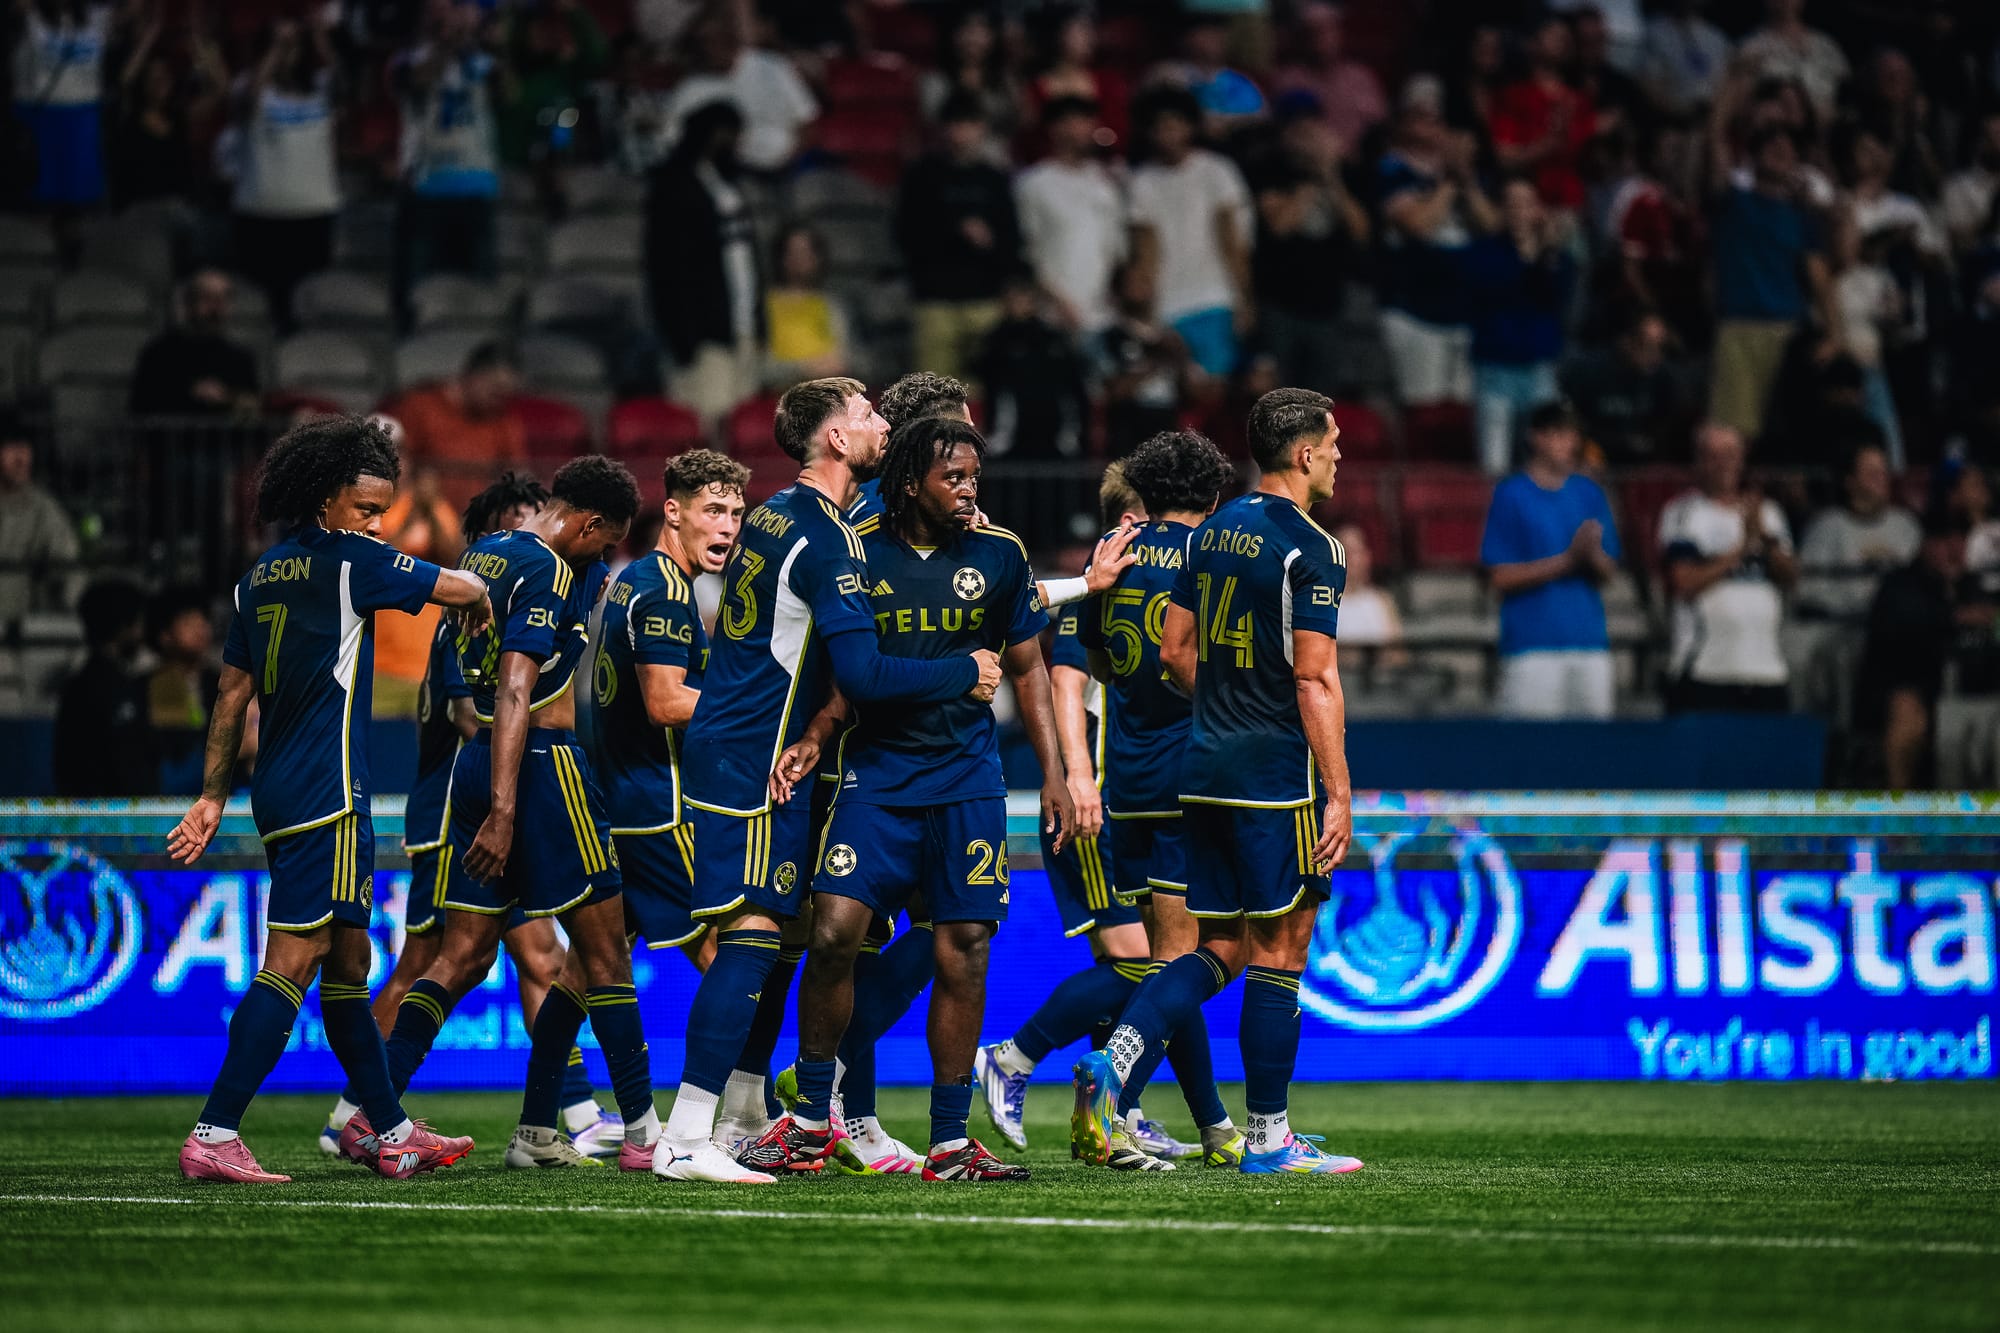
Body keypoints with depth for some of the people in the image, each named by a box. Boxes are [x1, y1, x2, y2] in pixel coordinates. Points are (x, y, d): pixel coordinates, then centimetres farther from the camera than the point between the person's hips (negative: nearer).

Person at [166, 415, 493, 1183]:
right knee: (292, 960, -12)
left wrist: (213, 795, 19)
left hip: (279, 789, 9)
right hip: (326, 792, -9)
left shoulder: (260, 577, 15)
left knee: (348, 960, 14)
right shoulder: (345, 559, -8)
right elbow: (462, 589, -3)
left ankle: (391, 1133, 20)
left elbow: (232, 692, 17)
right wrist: (480, 604, 20)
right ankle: (214, 1135, -18)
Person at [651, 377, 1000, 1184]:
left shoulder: (772, 516, 14)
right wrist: (965, 674, -10)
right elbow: (862, 674, -21)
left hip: (724, 746, 10)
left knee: (763, 935, 14)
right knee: (752, 936, -12)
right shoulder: (827, 540, -16)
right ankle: (685, 1140, -16)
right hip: (756, 761, -10)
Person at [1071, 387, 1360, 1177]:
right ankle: (1267, 1139, 3)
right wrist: (1338, 793, -15)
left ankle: (1114, 1065, -8)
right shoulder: (1308, 548, -12)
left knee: (1218, 950, 12)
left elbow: (1174, 648, 15)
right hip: (1278, 777, -7)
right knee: (1277, 952, 0)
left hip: (1205, 774, 7)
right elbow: (1315, 680, -16)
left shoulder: (1213, 532, 11)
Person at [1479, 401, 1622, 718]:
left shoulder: (1590, 493, 12)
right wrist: (1568, 559, -13)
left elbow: (1609, 573, 12)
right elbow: (1501, 577, -6)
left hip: (1589, 641, 5)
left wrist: (1592, 554, -11)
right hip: (1531, 642, -5)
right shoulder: (1511, 495, -2)